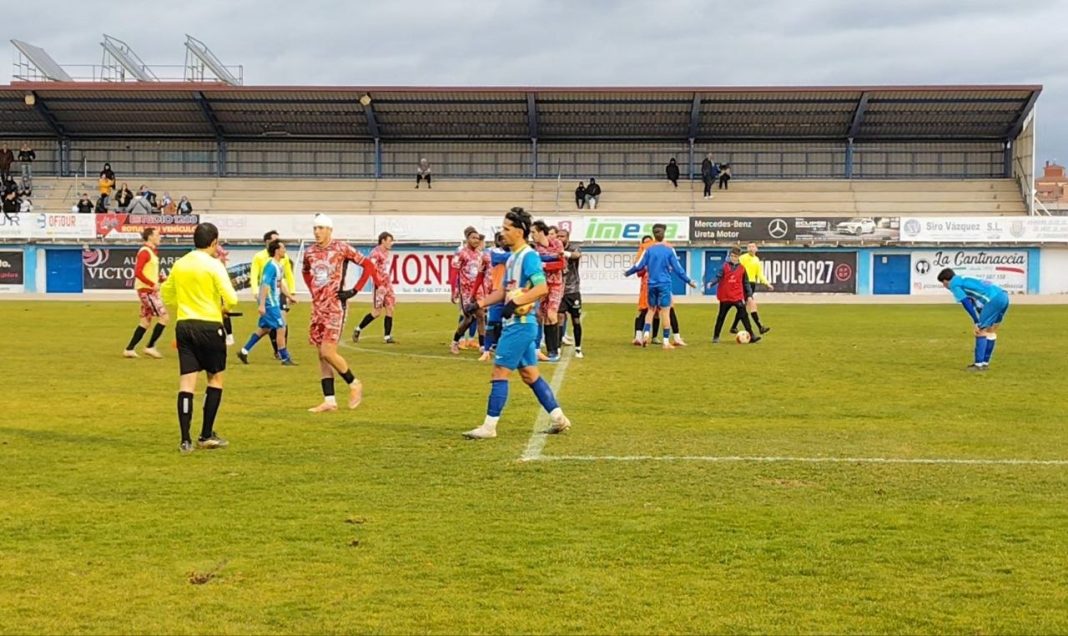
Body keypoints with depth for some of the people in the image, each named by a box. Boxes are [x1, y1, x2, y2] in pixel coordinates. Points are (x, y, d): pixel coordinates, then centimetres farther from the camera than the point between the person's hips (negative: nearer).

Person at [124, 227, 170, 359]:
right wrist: (152, 284, -23)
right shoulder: (145, 252, -14)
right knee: (163, 317, -9)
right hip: (146, 290, -10)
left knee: (145, 321, 12)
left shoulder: (152, 252, 15)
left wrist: (161, 278, 8)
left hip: (150, 290, 10)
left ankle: (129, 349, 15)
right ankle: (150, 347, -3)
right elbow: (138, 272, -22)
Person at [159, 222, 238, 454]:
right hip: (209, 326, -5)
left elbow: (166, 293, 19)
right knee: (215, 378, 11)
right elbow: (231, 299, -15)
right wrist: (224, 308, 6)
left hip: (184, 326, 5)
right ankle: (206, 436, 12)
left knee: (186, 383, 3)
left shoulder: (179, 264, 8)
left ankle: (186, 440, -3)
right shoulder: (213, 265, -10)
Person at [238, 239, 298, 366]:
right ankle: (285, 358, 3)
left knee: (264, 329, 16)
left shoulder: (279, 266, 11)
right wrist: (262, 304, -25)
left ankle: (244, 352, 24)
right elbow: (265, 285, -22)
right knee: (281, 328, -5)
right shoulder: (271, 266, -18)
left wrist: (290, 296, 19)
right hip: (270, 303, -10)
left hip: (274, 302, 10)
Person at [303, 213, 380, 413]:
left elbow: (368, 264, -6)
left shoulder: (341, 248, -8)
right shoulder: (309, 252, 8)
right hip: (317, 307, 6)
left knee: (327, 352, -13)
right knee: (321, 355, 5)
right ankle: (329, 400, 9)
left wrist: (354, 291, -9)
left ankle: (354, 383, 9)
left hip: (335, 306, -6)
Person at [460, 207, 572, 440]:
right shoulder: (512, 258, 15)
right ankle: (558, 418, 18)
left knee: (499, 373, -7)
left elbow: (542, 288, -23)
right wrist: (479, 304, 17)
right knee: (529, 374, 13)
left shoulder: (529, 256, -14)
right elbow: (505, 290, 23)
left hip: (521, 324, -10)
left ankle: (490, 426, -3)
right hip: (514, 323, 10)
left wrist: (516, 303, -28)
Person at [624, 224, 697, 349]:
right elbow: (677, 268, -3)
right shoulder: (669, 250, -4)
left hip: (652, 284, 2)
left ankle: (646, 333, -2)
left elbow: (639, 266, 1)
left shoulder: (649, 250, 0)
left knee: (651, 309, 17)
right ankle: (666, 341, -1)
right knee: (665, 311, 0)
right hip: (665, 284, -2)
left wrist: (628, 273, 18)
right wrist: (689, 281, 6)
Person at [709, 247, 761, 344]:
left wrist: (749, 295, 9)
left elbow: (745, 283, 12)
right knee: (721, 316, 9)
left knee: (744, 315, -10)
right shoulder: (725, 266, 0)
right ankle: (716, 337, 20)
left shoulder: (742, 269, 5)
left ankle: (751, 336, -8)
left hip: (738, 297, 1)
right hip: (725, 296, -1)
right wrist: (712, 283, -28)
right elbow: (718, 277, -9)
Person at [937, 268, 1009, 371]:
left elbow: (966, 303, -6)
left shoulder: (954, 284, 4)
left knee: (981, 331, -1)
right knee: (991, 330, 17)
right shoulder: (964, 280, 30)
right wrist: (979, 322, 26)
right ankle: (985, 362, 23)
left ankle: (979, 364, 0)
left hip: (994, 299, -9)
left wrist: (977, 323, -6)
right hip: (1003, 296, 9)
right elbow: (975, 302, 30)